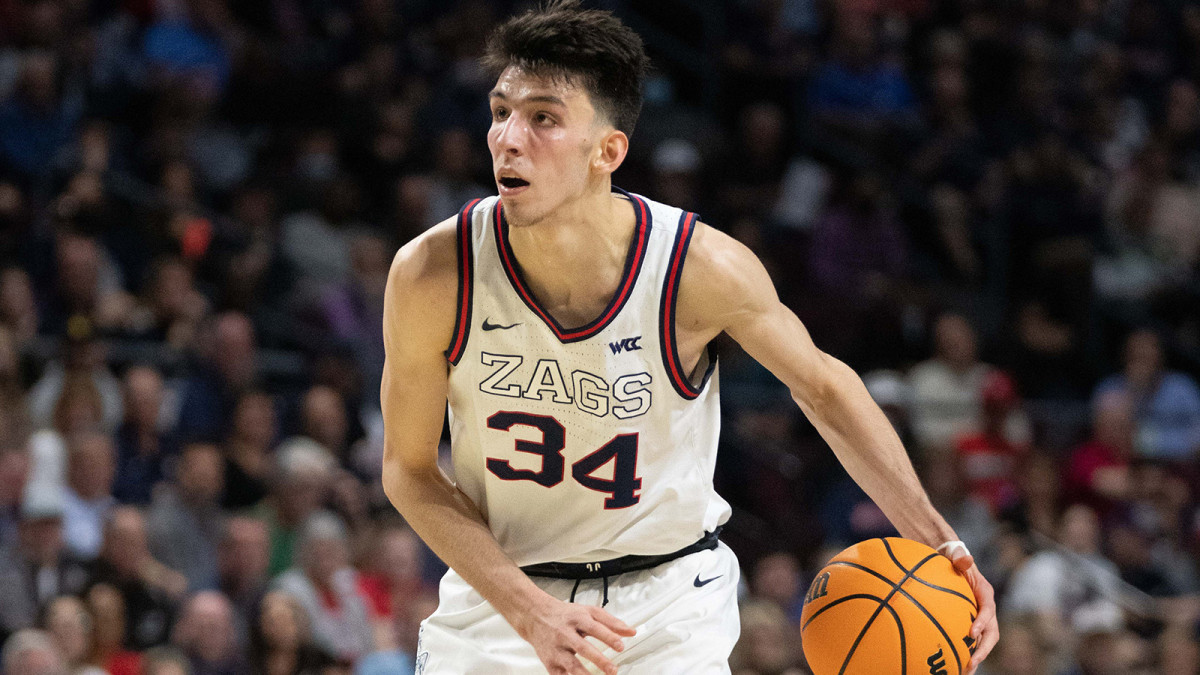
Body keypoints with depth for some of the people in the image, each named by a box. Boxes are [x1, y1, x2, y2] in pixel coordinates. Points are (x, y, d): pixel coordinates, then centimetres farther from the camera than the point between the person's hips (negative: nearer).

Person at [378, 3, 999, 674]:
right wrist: (528, 610, -19)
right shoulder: (431, 275, -20)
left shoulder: (704, 268, -21)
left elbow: (822, 385, -2)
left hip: (668, 597, 0)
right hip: (498, 591, 0)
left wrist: (937, 541, -7)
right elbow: (410, 470, -7)